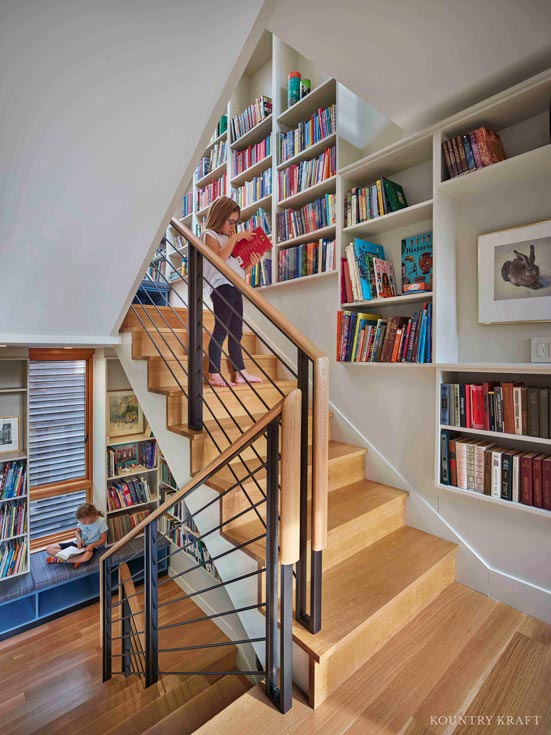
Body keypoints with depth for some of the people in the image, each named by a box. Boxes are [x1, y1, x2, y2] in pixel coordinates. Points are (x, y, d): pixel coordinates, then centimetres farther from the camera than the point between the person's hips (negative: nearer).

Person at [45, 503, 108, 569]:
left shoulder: (101, 521, -18)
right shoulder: (83, 520, -6)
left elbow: (103, 539, -10)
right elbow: (77, 531, 12)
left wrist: (92, 545, -26)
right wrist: (79, 539, -10)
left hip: (90, 545, -6)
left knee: (87, 556, -44)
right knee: (49, 549, -6)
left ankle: (58, 559, -19)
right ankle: (78, 559, -18)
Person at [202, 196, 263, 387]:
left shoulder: (228, 239, 27)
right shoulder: (210, 235, 5)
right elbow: (220, 257, -16)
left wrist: (251, 263, 6)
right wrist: (235, 237, -12)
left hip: (235, 287, 8)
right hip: (221, 286, -8)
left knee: (236, 332, 6)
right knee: (221, 330, -14)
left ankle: (240, 373, 9)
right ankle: (214, 375, -12)